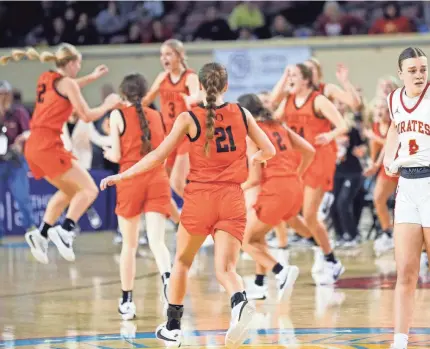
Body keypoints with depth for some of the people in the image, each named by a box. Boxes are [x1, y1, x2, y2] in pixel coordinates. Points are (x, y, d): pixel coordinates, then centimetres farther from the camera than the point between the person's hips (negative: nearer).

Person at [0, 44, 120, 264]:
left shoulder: (46, 78, 17)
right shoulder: (67, 83, -6)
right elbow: (87, 116, -7)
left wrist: (92, 77, 45)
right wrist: (108, 105, 10)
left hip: (33, 145, 9)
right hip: (49, 145, -9)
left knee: (70, 191, 23)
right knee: (89, 189, -6)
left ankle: (41, 234, 12)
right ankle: (65, 230, -23)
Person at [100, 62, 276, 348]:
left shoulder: (189, 118, -3)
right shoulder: (241, 114, 5)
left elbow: (159, 156, -5)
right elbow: (269, 151, 11)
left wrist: (121, 176, 4)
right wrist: (254, 160, 34)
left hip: (200, 198, -1)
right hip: (232, 200, 1)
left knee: (182, 262, 19)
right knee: (225, 269, -4)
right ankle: (240, 303, -38)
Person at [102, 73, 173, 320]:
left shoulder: (118, 115, 1)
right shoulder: (156, 116, 12)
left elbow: (117, 155, -2)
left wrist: (109, 153, 19)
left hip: (131, 179, -2)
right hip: (158, 179, 2)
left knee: (130, 244, 12)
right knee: (157, 241, -9)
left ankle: (127, 302, 19)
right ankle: (167, 277, -39)